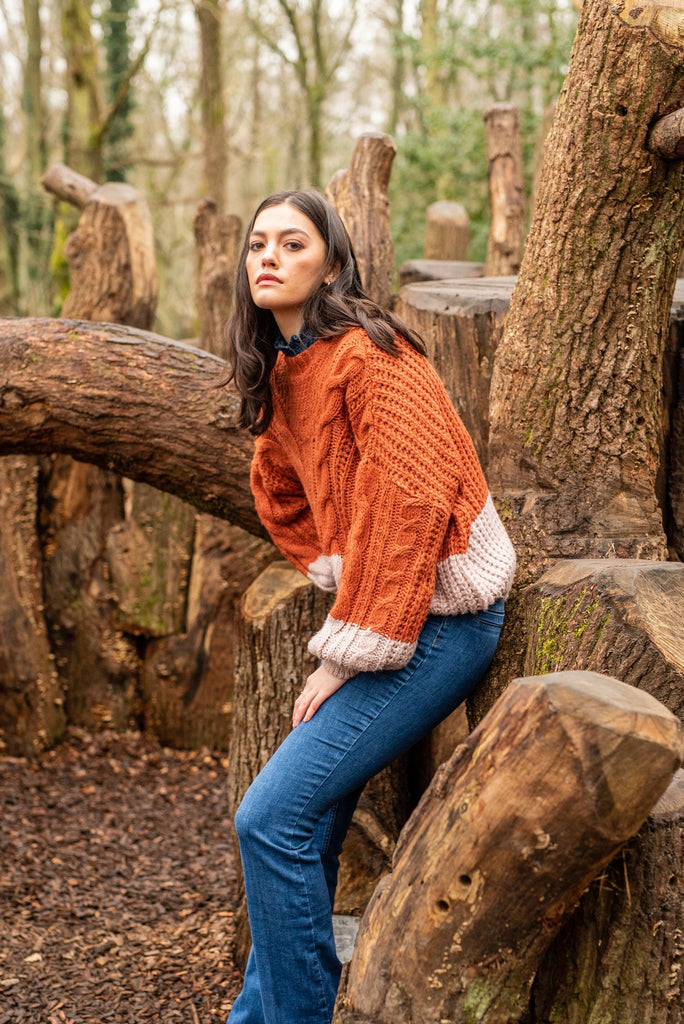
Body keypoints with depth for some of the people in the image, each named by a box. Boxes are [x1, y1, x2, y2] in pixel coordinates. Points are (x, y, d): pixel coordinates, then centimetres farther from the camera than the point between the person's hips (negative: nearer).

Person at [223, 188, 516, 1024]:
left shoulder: (369, 354, -16)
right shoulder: (281, 372, 11)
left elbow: (411, 503, -23)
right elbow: (278, 489, 27)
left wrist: (351, 651, -19)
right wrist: (334, 579, 13)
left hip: (439, 619, -9)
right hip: (384, 610, 9)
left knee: (272, 817, -13)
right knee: (308, 821, 11)